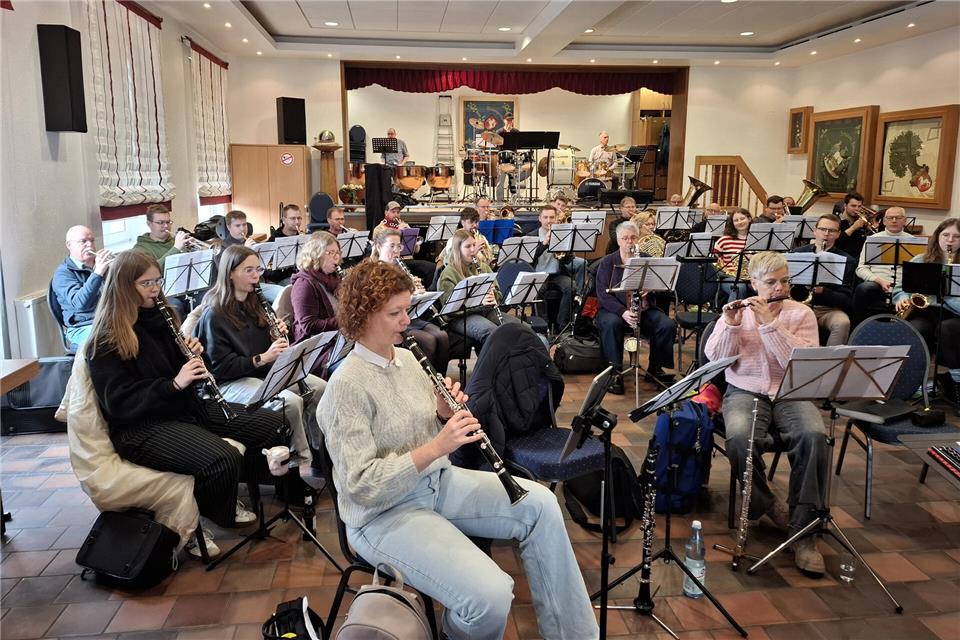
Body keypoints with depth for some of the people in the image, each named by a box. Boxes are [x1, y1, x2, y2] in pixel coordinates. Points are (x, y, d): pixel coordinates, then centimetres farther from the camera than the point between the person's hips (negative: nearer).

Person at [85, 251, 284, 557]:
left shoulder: (158, 318, 12)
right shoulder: (106, 341, -10)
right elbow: (120, 403, -17)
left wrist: (193, 357, -4)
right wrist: (174, 384, -26)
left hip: (185, 406, 8)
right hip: (141, 426, -8)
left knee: (274, 425, -4)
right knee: (224, 460, -32)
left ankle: (224, 499, 13)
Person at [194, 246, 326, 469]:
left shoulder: (253, 304, 11)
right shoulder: (214, 315, -13)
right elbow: (220, 367, -17)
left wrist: (279, 337, -3)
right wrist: (262, 358, -25)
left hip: (267, 371, 8)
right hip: (231, 382, -8)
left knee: (320, 388, -13)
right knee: (290, 401, -31)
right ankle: (301, 460, -14)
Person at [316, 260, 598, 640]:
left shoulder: (405, 358, 5)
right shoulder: (347, 385, -20)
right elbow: (361, 487, -24)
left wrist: (445, 415, -8)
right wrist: (436, 447, -28)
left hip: (438, 482, 8)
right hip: (384, 514, -8)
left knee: (540, 504, -5)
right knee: (491, 595, -26)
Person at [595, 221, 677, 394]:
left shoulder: (647, 260, 11)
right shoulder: (607, 262, 3)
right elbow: (603, 294, -8)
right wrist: (622, 312, -24)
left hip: (644, 309, 3)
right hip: (614, 309, -2)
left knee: (668, 325, -22)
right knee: (611, 324, -35)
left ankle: (655, 368, -2)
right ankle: (615, 373, -25)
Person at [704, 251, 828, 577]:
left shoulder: (802, 314, 4)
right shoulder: (737, 311, 7)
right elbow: (714, 357, -3)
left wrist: (768, 323, -18)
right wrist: (731, 325, -18)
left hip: (791, 392, 0)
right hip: (745, 391, 0)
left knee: (814, 436, -31)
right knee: (739, 438, -33)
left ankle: (803, 530, -21)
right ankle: (766, 504, -6)